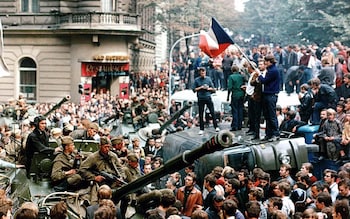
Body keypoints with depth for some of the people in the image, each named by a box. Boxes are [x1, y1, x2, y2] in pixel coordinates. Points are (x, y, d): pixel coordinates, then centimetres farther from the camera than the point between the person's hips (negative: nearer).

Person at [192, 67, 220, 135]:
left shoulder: (208, 79, 6)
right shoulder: (196, 80, 2)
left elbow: (213, 88, 10)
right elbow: (194, 89, 1)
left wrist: (208, 88, -9)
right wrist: (200, 87, -10)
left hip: (208, 97, 1)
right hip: (201, 98, -1)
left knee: (212, 112, -1)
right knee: (201, 114, 3)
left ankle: (216, 127, 8)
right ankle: (201, 129, 9)